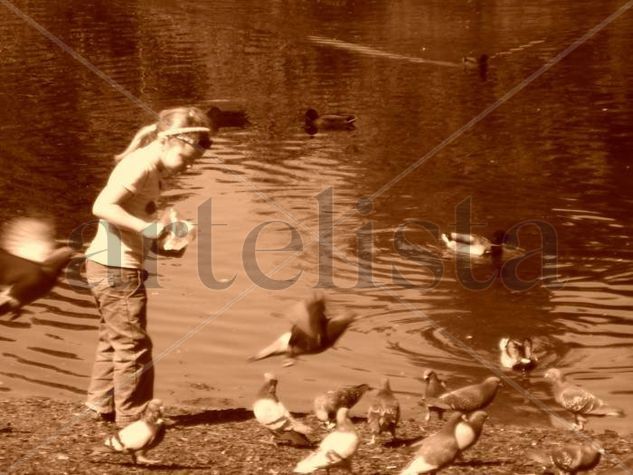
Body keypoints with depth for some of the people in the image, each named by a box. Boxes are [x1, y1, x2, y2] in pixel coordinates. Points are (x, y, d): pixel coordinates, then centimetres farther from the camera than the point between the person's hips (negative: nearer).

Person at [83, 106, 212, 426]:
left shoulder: (151, 168, 11)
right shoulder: (140, 166, -19)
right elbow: (102, 206, -28)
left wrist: (161, 241, 7)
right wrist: (146, 227, -33)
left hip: (108, 267, 10)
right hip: (118, 268, -10)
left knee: (114, 339, 20)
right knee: (133, 343, -1)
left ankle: (101, 405, 30)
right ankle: (132, 417, 6)